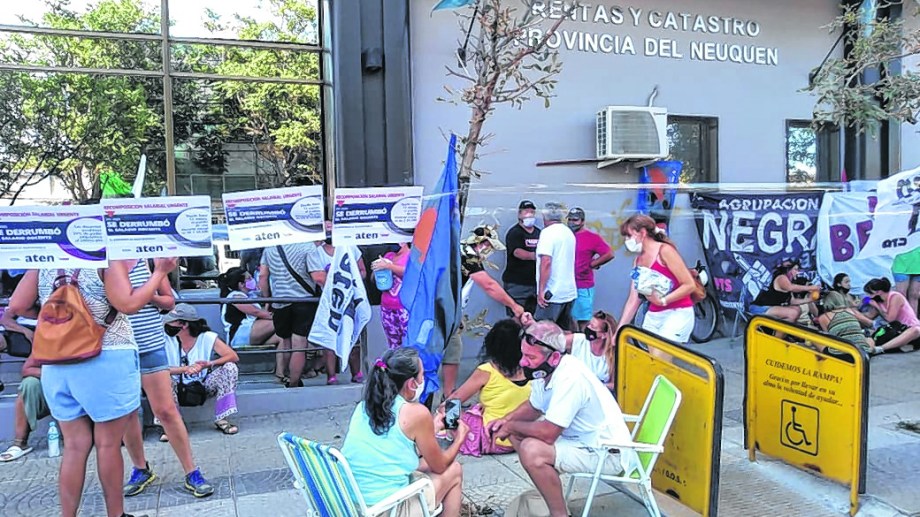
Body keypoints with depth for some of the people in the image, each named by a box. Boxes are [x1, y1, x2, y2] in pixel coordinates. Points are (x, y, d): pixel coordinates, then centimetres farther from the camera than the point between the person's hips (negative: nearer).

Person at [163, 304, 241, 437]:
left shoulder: (207, 338, -11)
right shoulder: (167, 341, -9)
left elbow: (234, 357, -17)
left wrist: (209, 364, -32)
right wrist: (186, 369, -33)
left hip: (205, 385, 0)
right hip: (180, 389, 0)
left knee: (230, 367, -23)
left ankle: (222, 420, -18)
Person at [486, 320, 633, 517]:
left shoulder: (570, 379, -30)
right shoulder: (545, 370, -4)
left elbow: (547, 433, -30)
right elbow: (533, 407, 15)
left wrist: (511, 427, -14)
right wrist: (507, 420, -2)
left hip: (608, 452, -9)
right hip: (581, 438, 9)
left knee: (531, 451, -27)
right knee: (517, 433, 7)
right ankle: (549, 491, 15)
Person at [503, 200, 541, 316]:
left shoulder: (539, 233, 16)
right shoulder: (514, 233, -3)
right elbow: (517, 252, -19)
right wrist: (535, 256, -31)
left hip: (535, 282, 6)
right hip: (517, 283, -6)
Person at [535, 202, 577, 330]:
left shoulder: (548, 232, -11)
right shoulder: (569, 232, 15)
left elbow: (546, 262, -20)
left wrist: (541, 291, -19)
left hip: (553, 293, -8)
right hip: (570, 292, 8)